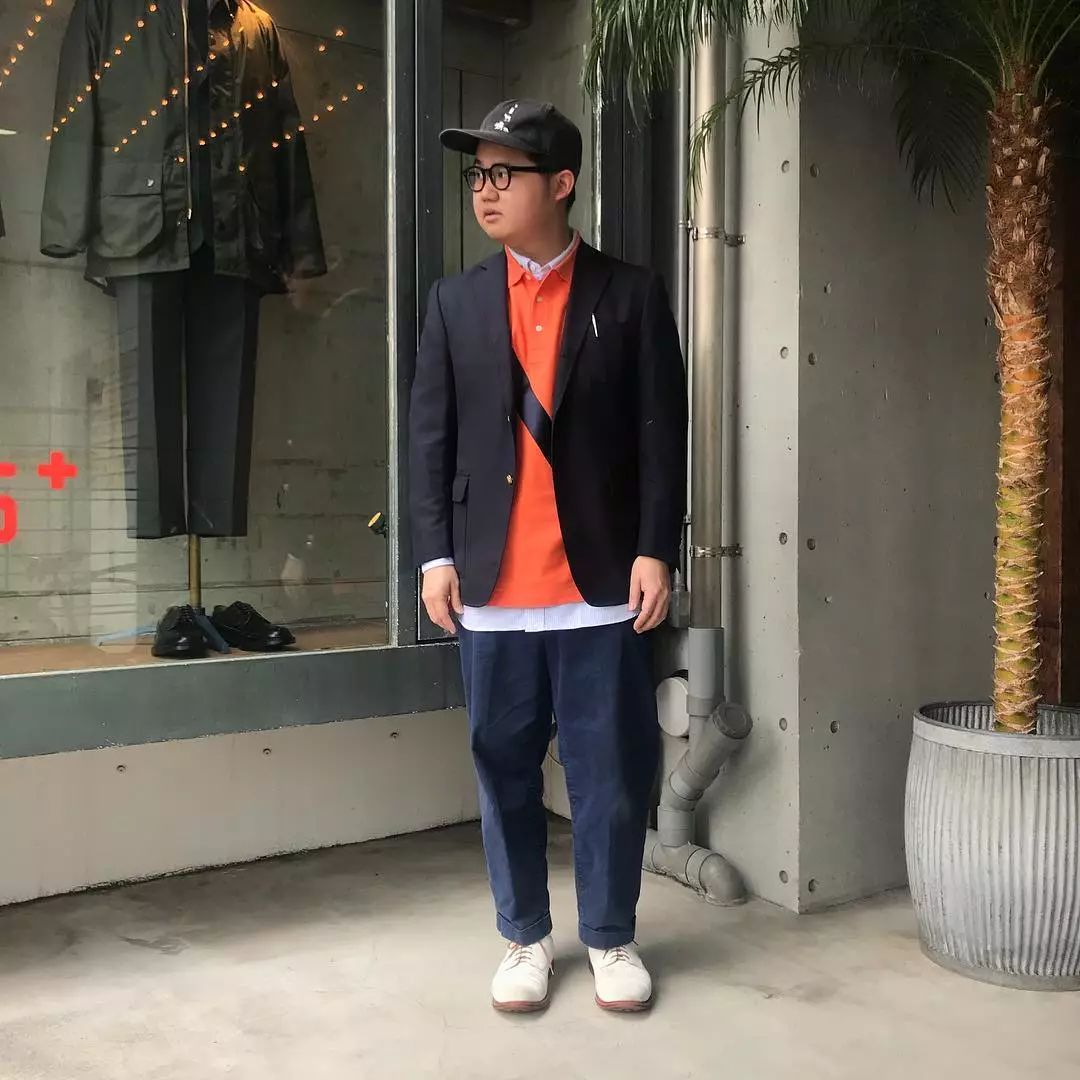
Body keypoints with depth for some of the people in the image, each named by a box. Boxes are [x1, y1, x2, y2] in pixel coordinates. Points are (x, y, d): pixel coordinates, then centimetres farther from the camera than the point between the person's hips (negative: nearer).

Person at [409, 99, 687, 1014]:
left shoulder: (631, 295, 4)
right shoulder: (456, 302, 10)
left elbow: (663, 433, 1)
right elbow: (430, 435, 7)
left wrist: (655, 551, -6)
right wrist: (435, 554, 0)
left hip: (601, 580, -2)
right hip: (492, 583, 2)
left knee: (610, 768, 6)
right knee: (506, 767, 10)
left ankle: (611, 937, 24)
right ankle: (525, 936, 27)